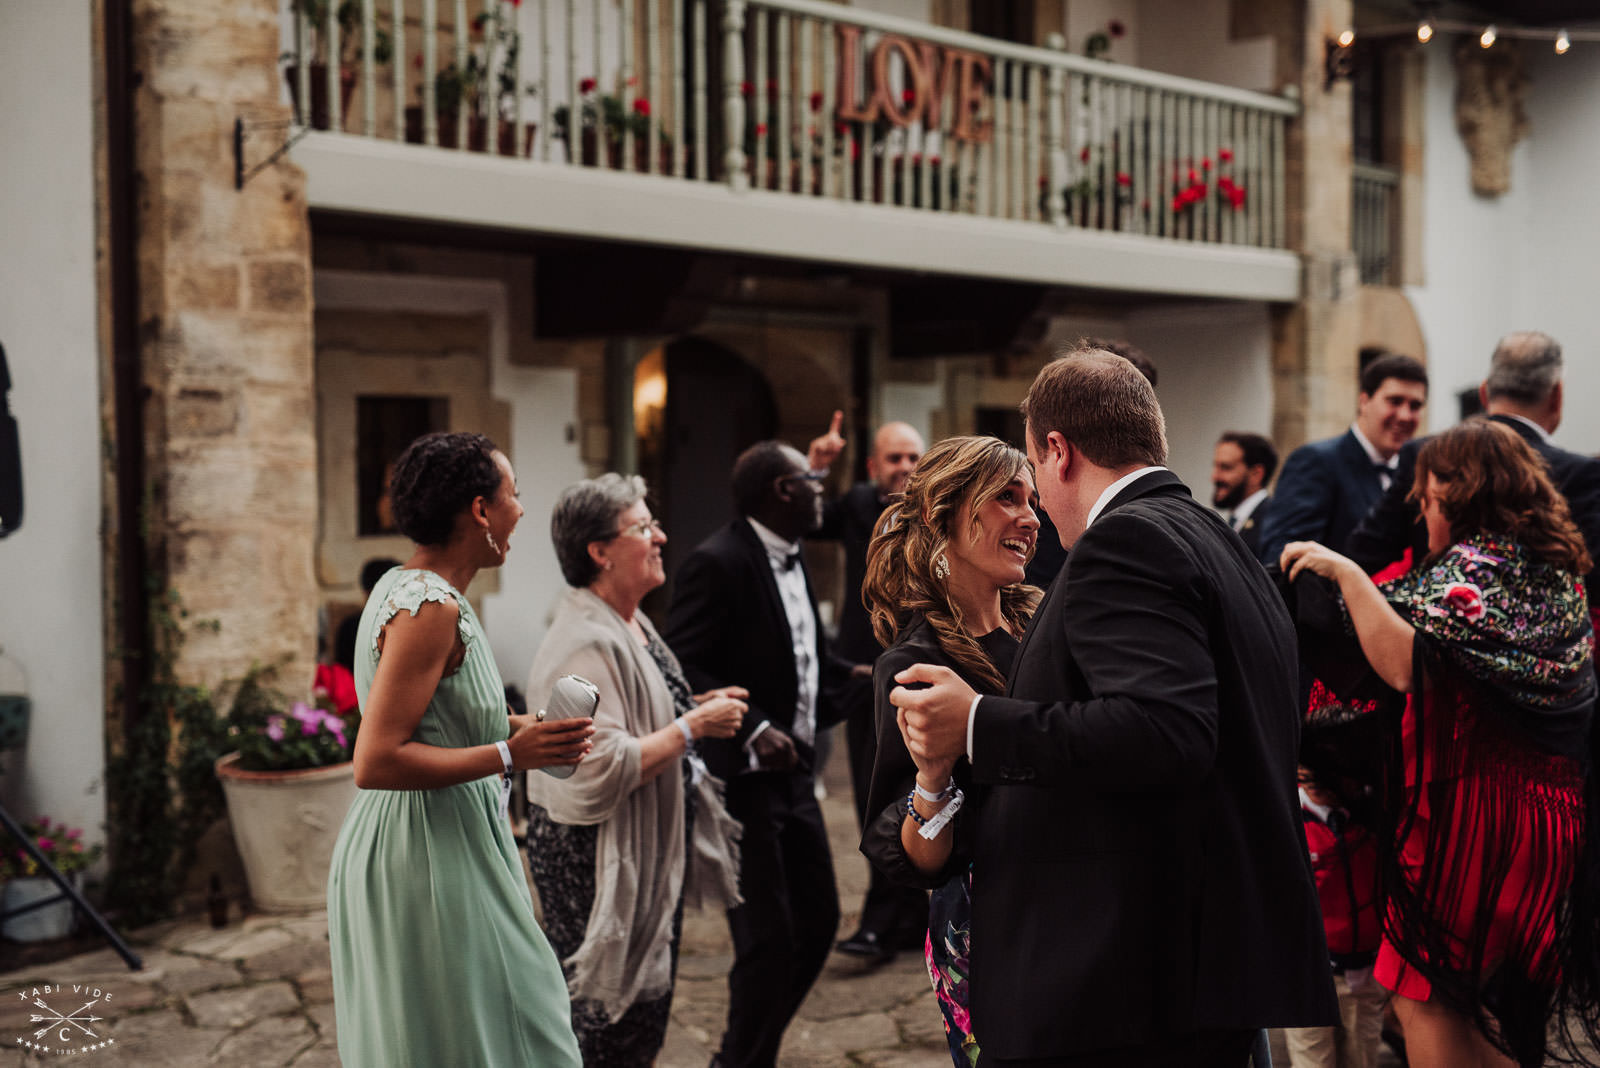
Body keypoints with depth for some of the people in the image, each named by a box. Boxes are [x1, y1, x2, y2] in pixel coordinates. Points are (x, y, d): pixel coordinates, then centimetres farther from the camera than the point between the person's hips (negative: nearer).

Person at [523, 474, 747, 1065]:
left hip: (649, 850, 10)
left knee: (647, 1007, 20)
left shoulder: (631, 624, 9)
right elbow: (602, 770, -30)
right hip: (596, 857, -10)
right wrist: (693, 726, -22)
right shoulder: (587, 643, -23)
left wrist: (694, 708, 8)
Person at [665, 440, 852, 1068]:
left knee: (818, 921, 15)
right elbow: (682, 667, -21)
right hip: (741, 778, -9)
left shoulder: (793, 563, 11)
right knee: (769, 939, -3)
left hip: (791, 773, 9)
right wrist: (752, 729, -28)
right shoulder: (718, 563, -16)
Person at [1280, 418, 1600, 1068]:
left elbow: (1406, 665, -29)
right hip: (1548, 806, 9)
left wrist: (1347, 573, -22)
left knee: (1422, 996, -3)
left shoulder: (1476, 564, -14)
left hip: (1475, 807, -9)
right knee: (1482, 1000, 18)